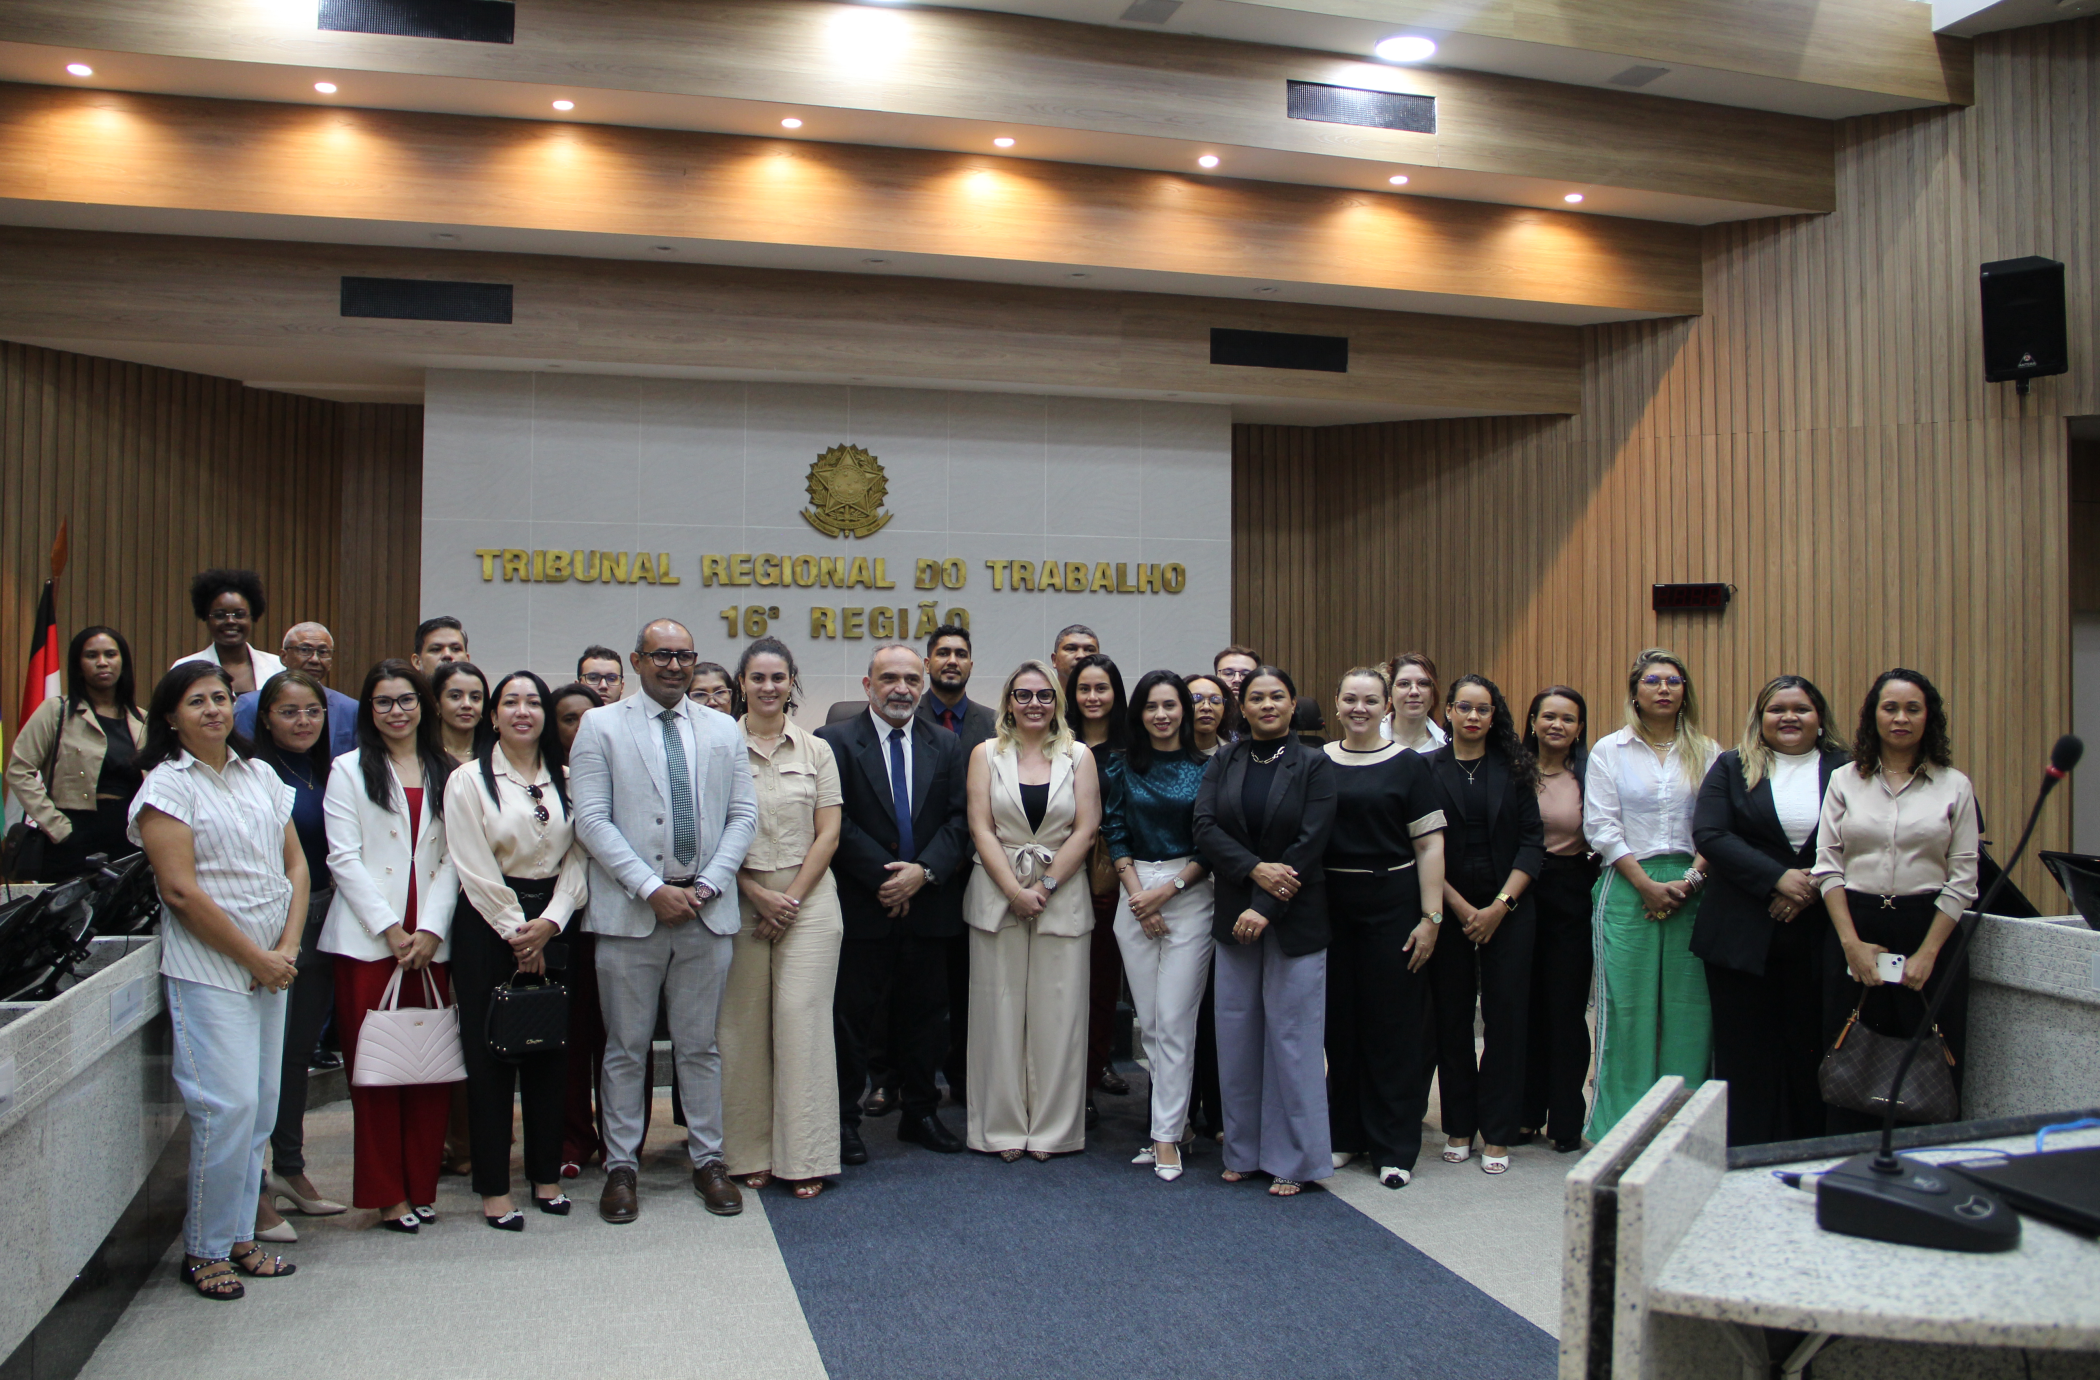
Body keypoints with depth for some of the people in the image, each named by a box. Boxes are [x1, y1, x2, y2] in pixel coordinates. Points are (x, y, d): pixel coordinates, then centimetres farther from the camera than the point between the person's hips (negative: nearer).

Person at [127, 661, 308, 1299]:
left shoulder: (260, 775, 12)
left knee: (262, 1105, 8)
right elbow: (181, 891, -13)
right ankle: (204, 1249, 6)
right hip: (208, 967, -6)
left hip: (271, 967, 6)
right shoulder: (166, 785, -6)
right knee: (228, 1106, -9)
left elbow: (296, 864, 11)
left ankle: (239, 1237, 20)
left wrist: (288, 947, -2)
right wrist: (256, 958, -11)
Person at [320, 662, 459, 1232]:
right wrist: (391, 929, -9)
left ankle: (422, 1187, 13)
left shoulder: (445, 773, 12)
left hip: (431, 943, 2)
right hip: (367, 940, -2)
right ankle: (387, 1194, 8)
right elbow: (344, 857, -2)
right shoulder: (349, 770, 6)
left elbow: (453, 858, 7)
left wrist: (431, 931, -5)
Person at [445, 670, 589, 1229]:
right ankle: (494, 1187, 10)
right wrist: (517, 933, -9)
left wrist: (548, 922, -9)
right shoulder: (469, 780, -2)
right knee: (490, 1054, 1)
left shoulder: (566, 780, 8)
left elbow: (578, 857, 3)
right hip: (488, 926, -3)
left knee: (549, 1052, 8)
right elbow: (475, 869, -8)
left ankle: (546, 1175, 20)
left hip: (551, 924, 3)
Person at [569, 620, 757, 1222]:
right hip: (630, 912, -2)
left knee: (700, 1044, 10)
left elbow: (743, 815, 7)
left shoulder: (724, 730, 12)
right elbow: (592, 820, -6)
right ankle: (621, 1166, 17)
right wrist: (653, 889, -13)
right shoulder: (600, 726, 2)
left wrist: (707, 885, -7)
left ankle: (708, 1160, 20)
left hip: (706, 910, 2)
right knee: (627, 1047, 5)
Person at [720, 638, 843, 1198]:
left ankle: (805, 1158, 4)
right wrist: (756, 894, -7)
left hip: (807, 896, 0)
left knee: (801, 1020, -4)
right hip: (737, 899, 0)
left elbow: (828, 835, 5)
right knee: (744, 1024, 0)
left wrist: (790, 899, -5)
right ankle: (750, 1154, 11)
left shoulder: (816, 750, 8)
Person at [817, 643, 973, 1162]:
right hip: (861, 906, -4)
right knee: (852, 1013, 2)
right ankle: (844, 1120, 15)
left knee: (924, 1012, 12)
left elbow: (958, 821, 4)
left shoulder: (946, 746, 11)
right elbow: (836, 823, -9)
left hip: (927, 903, 4)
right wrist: (885, 875, -13)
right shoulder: (835, 741, -2)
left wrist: (923, 871, -11)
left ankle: (920, 1112, 26)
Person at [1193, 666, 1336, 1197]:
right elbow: (1205, 829, -2)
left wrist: (1265, 909, -15)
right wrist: (1256, 869, -17)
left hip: (1295, 919, -3)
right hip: (1234, 914, 3)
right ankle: (1243, 1151, 19)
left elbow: (1310, 844, -9)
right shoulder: (1223, 764, 8)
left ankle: (1293, 1159, 11)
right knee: (1236, 1035, 6)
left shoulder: (1314, 765, -1)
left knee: (1292, 1036, -1)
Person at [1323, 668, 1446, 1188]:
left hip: (1392, 905, -2)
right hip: (1331, 906, 2)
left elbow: (1430, 846, -2)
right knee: (1339, 1021, 9)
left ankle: (1394, 1148, 12)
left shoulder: (1408, 765, 1)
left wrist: (1431, 917, -9)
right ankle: (1343, 1134, 23)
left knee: (1393, 1024, 2)